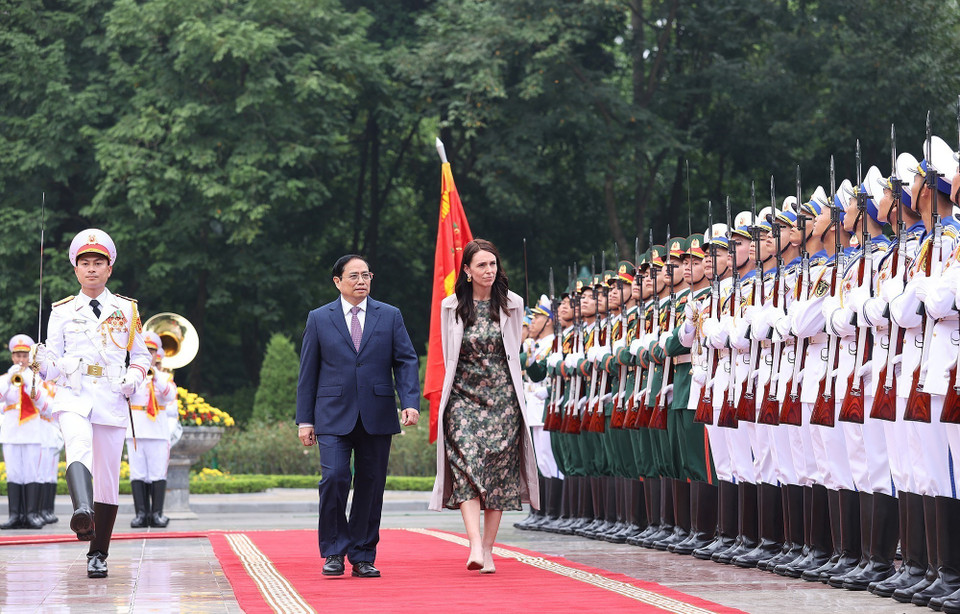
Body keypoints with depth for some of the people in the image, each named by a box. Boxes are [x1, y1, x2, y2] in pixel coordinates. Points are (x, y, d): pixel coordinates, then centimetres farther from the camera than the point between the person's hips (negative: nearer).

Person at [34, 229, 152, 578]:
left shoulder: (127, 310, 12)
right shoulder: (62, 312, 12)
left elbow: (141, 355, 18)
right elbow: (53, 364, 10)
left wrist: (135, 377, -3)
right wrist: (43, 364, -13)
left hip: (111, 399, 1)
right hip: (73, 395, -1)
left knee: (107, 478, 1)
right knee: (78, 445, -33)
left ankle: (98, 554, 14)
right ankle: (82, 511, -57)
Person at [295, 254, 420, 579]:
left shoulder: (390, 316, 10)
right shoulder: (319, 319, 8)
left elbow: (406, 361, 6)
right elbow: (308, 371, 8)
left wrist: (410, 402, -10)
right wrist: (305, 419, 3)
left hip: (377, 416, 1)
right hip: (334, 416, -1)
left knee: (371, 485, 3)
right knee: (334, 478, -15)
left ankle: (363, 556, 12)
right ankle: (334, 552, 0)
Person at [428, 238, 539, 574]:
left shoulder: (512, 304, 5)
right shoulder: (451, 307, 4)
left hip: (502, 398, 1)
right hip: (464, 398, -1)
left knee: (499, 471, -1)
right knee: (467, 466, -17)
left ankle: (488, 549, 4)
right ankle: (475, 546, -26)